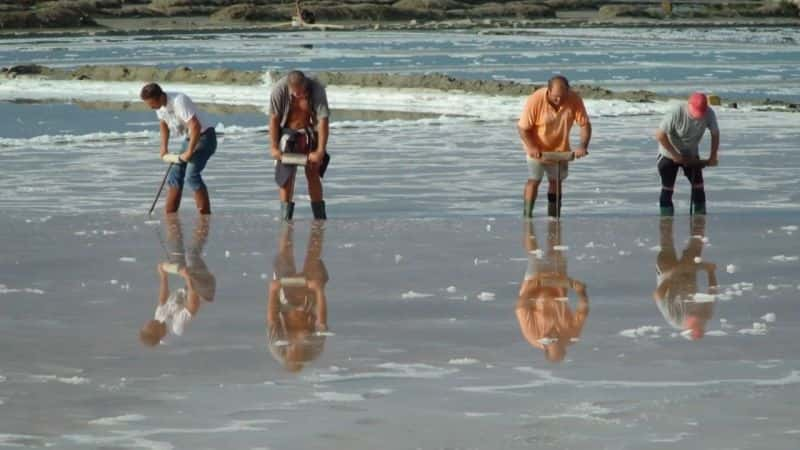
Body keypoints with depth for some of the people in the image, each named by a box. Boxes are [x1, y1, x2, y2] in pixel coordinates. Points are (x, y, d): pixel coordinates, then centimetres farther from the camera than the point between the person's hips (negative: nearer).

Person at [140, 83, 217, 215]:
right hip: (190, 138, 9)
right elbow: (163, 123, 19)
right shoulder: (159, 105, -2)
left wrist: (189, 152, -26)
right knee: (175, 175, 5)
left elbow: (195, 127, -33)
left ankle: (205, 215, -17)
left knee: (191, 175, -21)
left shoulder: (179, 101, -29)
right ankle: (170, 215, 10)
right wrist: (164, 148, 14)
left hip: (205, 136, -9)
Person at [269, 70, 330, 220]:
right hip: (287, 132, 0)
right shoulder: (279, 89, -25)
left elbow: (323, 121, -25)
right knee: (286, 174, -6)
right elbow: (274, 119, -17)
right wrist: (273, 147, -18)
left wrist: (320, 151, -28)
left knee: (313, 173, 0)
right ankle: (285, 216, 1)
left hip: (310, 134, 0)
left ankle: (320, 216, 7)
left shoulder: (317, 89, -26)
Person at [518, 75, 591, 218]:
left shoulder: (574, 100, -22)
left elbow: (585, 124, -14)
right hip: (537, 149, -3)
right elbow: (523, 128, -21)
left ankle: (553, 217, 18)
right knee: (534, 180, -7)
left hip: (560, 148, 3)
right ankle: (527, 215, -1)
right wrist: (532, 147, -32)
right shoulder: (535, 100, -29)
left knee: (556, 181, 9)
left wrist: (583, 146, -28)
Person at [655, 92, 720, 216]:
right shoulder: (676, 113, -33)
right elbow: (660, 135, -25)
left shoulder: (709, 114, -22)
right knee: (668, 188, -4)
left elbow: (715, 134, -4)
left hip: (691, 154, 4)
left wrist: (713, 156, -9)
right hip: (669, 155, -4)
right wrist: (675, 155, -22)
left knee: (698, 185, 1)